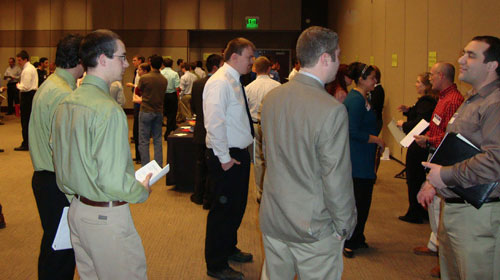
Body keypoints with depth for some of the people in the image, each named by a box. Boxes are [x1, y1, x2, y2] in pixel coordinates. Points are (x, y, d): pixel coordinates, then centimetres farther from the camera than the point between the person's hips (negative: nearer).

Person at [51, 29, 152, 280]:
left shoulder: (65, 104, 5)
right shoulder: (109, 110, -23)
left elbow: (61, 160, 12)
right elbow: (113, 181, -26)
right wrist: (143, 191, -8)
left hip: (77, 209, 9)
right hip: (107, 216, -9)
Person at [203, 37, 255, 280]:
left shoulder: (234, 82, 13)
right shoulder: (220, 82, -18)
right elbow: (214, 123, -25)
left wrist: (237, 154, 13)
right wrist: (224, 158, -21)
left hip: (239, 154, 10)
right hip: (227, 157, -10)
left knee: (237, 205, 21)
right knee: (223, 208, 0)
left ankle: (229, 248, 40)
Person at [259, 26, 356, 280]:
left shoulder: (272, 97, -1)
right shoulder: (332, 110, -22)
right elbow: (336, 179, -18)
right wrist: (344, 225, -5)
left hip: (272, 220, 6)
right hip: (314, 226, -6)